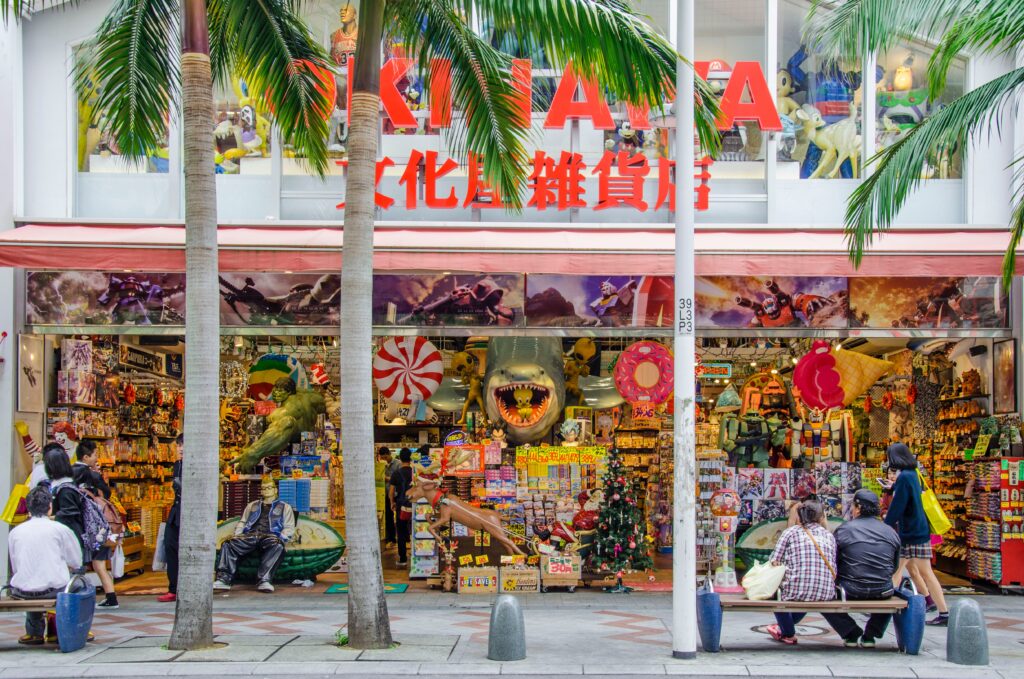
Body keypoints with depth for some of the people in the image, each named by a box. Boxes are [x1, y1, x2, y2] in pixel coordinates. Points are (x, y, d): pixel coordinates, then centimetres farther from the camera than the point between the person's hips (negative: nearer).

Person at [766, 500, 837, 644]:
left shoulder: (790, 532, 3)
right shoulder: (829, 536, 12)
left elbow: (774, 563, -1)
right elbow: (833, 569, 10)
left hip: (796, 592, -4)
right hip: (826, 594, 4)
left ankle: (788, 634, 35)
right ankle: (783, 627, 52)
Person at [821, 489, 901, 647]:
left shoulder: (843, 530, -6)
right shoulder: (891, 532, 5)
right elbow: (895, 567, 14)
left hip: (851, 592, -4)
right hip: (882, 592, 4)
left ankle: (851, 633, 11)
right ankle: (870, 635, 25)